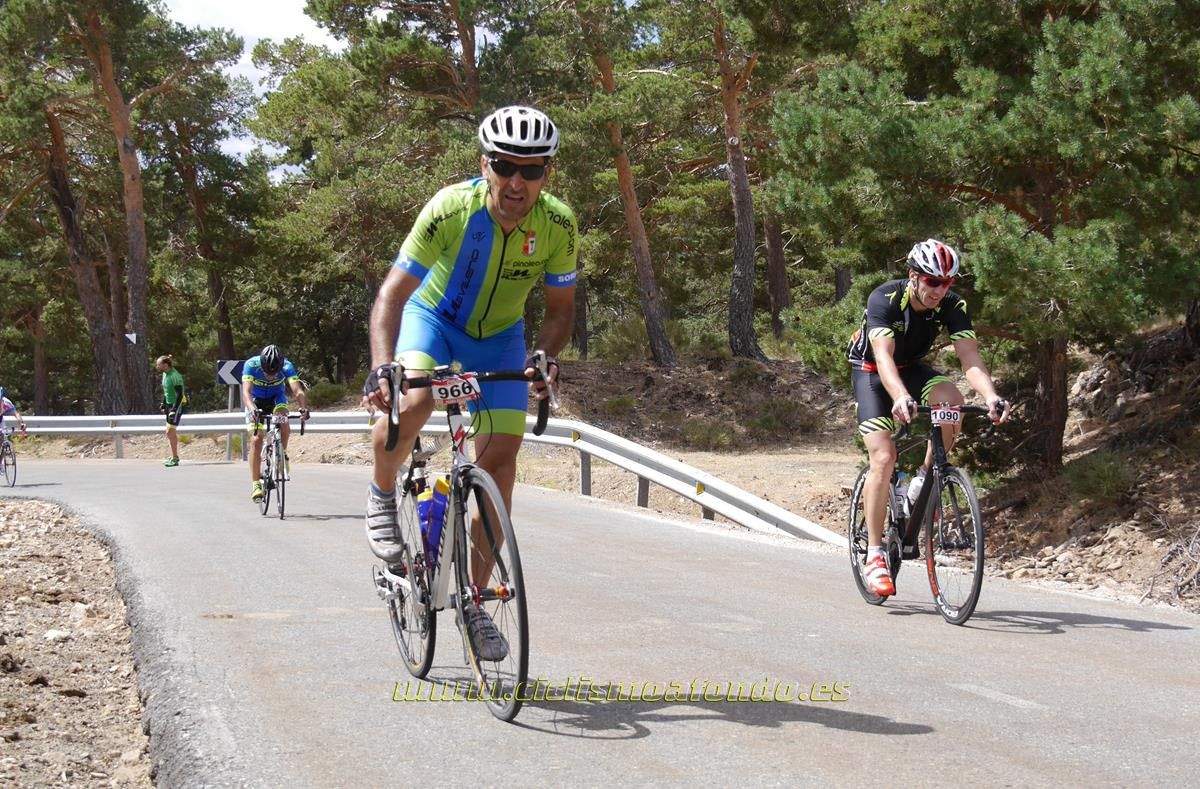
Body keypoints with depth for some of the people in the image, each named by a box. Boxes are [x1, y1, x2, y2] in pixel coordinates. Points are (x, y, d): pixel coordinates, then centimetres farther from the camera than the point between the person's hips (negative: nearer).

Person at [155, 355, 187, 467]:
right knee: (172, 432, 15)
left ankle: (174, 459, -5)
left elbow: (180, 395, -21)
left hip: (177, 406, -9)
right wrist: (163, 403, 21)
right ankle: (175, 457, 25)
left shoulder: (175, 376, -20)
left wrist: (174, 410, -25)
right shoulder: (165, 374, 8)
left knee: (170, 432, -10)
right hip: (169, 405, 9)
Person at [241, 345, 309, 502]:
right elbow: (246, 392, -42)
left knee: (284, 425, -29)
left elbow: (297, 391, -38)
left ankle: (282, 454, -1)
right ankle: (256, 483, -8)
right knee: (256, 439, -14)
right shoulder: (251, 365, -32)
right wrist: (252, 409, -61)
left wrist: (304, 407, -58)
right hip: (256, 400, -1)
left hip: (277, 398, 1)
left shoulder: (287, 366, -29)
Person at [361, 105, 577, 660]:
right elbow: (392, 294, -31)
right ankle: (382, 496, -2)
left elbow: (559, 308, -9)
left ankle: (474, 600, 7)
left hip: (498, 336, 3)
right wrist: (382, 367, -47)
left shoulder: (558, 224, -22)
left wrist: (543, 357, -30)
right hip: (434, 317, -2)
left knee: (500, 457, -8)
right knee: (410, 402, -34)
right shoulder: (451, 208, -30)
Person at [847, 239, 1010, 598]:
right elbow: (884, 356, -42)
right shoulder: (884, 299, -30)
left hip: (912, 368, 4)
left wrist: (991, 396, -49)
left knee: (951, 397, -30)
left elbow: (970, 358, -29)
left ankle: (925, 480, -10)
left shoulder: (952, 305, -20)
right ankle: (874, 554, -12)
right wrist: (900, 398, -61)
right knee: (884, 456, -19)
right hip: (871, 371, -4)